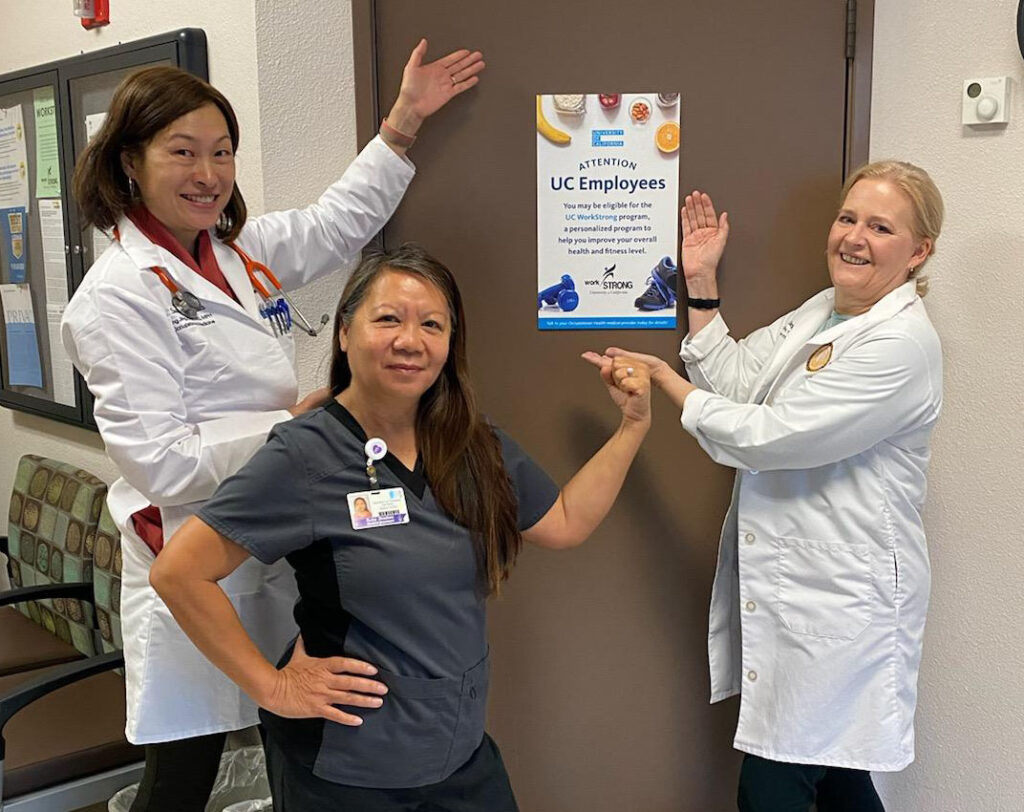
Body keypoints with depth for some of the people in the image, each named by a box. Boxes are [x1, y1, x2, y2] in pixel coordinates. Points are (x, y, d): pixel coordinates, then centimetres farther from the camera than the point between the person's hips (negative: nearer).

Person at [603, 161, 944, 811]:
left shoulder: (902, 345, -18)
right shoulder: (820, 313, 11)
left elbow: (769, 435, -21)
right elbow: (734, 378, 4)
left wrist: (665, 380, -12)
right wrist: (701, 283, 0)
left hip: (839, 604, -8)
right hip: (787, 585, 9)